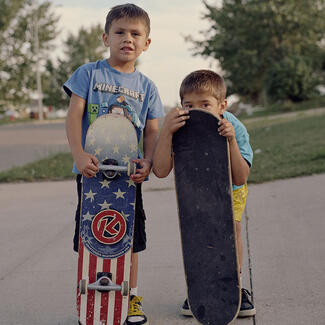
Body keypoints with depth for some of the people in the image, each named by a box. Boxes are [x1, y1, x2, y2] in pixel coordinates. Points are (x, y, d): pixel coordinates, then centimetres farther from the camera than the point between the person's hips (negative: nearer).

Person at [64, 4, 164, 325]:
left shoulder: (146, 86, 7)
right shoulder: (89, 73, 0)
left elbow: (152, 131, 6)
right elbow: (73, 117, -7)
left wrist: (147, 162, -12)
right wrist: (79, 155, -20)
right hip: (92, 169, -2)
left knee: (130, 236, 8)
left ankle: (131, 297, 24)